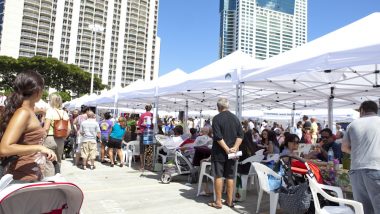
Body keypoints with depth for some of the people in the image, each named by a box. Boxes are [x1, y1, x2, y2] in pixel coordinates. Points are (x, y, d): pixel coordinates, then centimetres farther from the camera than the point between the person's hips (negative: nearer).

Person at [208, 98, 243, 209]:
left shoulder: (217, 118, -10)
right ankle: (229, 201, 20)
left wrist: (227, 149, -17)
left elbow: (218, 137, -19)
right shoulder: (235, 118, 6)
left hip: (219, 152, -5)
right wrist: (235, 147, -8)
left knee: (218, 176, 3)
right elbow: (240, 135, 0)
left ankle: (218, 202, 8)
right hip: (232, 153, 5)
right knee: (230, 177, 12)